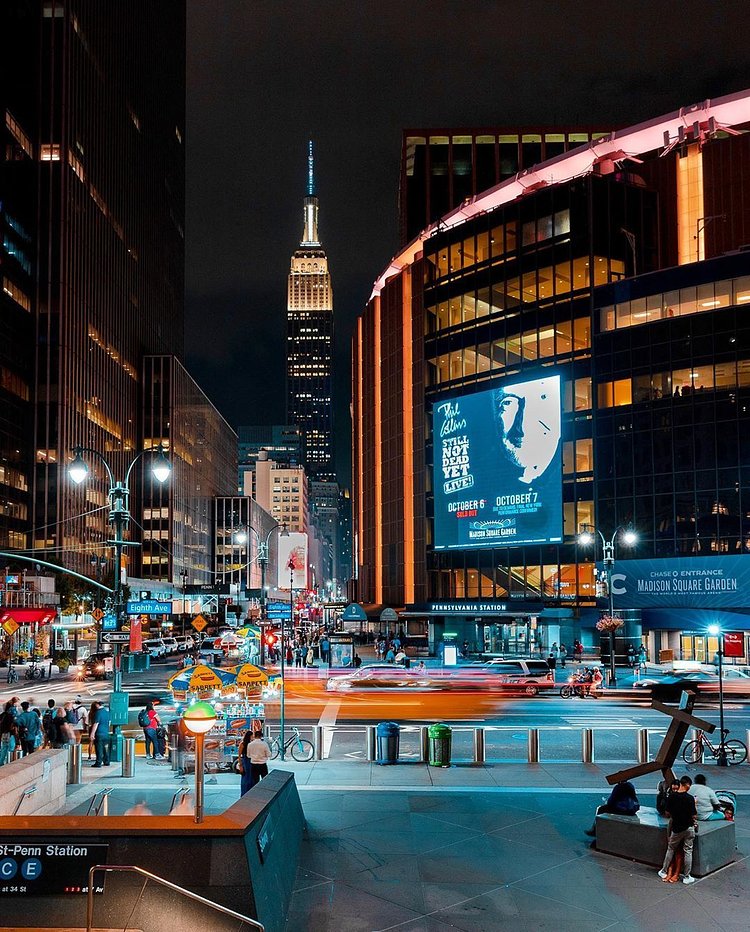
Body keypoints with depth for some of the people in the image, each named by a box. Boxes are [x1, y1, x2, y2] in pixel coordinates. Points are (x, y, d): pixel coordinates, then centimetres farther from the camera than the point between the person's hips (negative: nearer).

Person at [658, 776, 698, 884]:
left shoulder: (671, 796, -7)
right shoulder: (690, 798, -18)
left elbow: (667, 813, 1)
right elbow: (694, 816, -15)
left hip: (676, 828, 3)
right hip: (688, 828, -2)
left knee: (670, 849, 18)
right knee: (688, 851, 9)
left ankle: (664, 872, 25)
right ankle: (686, 877, 14)